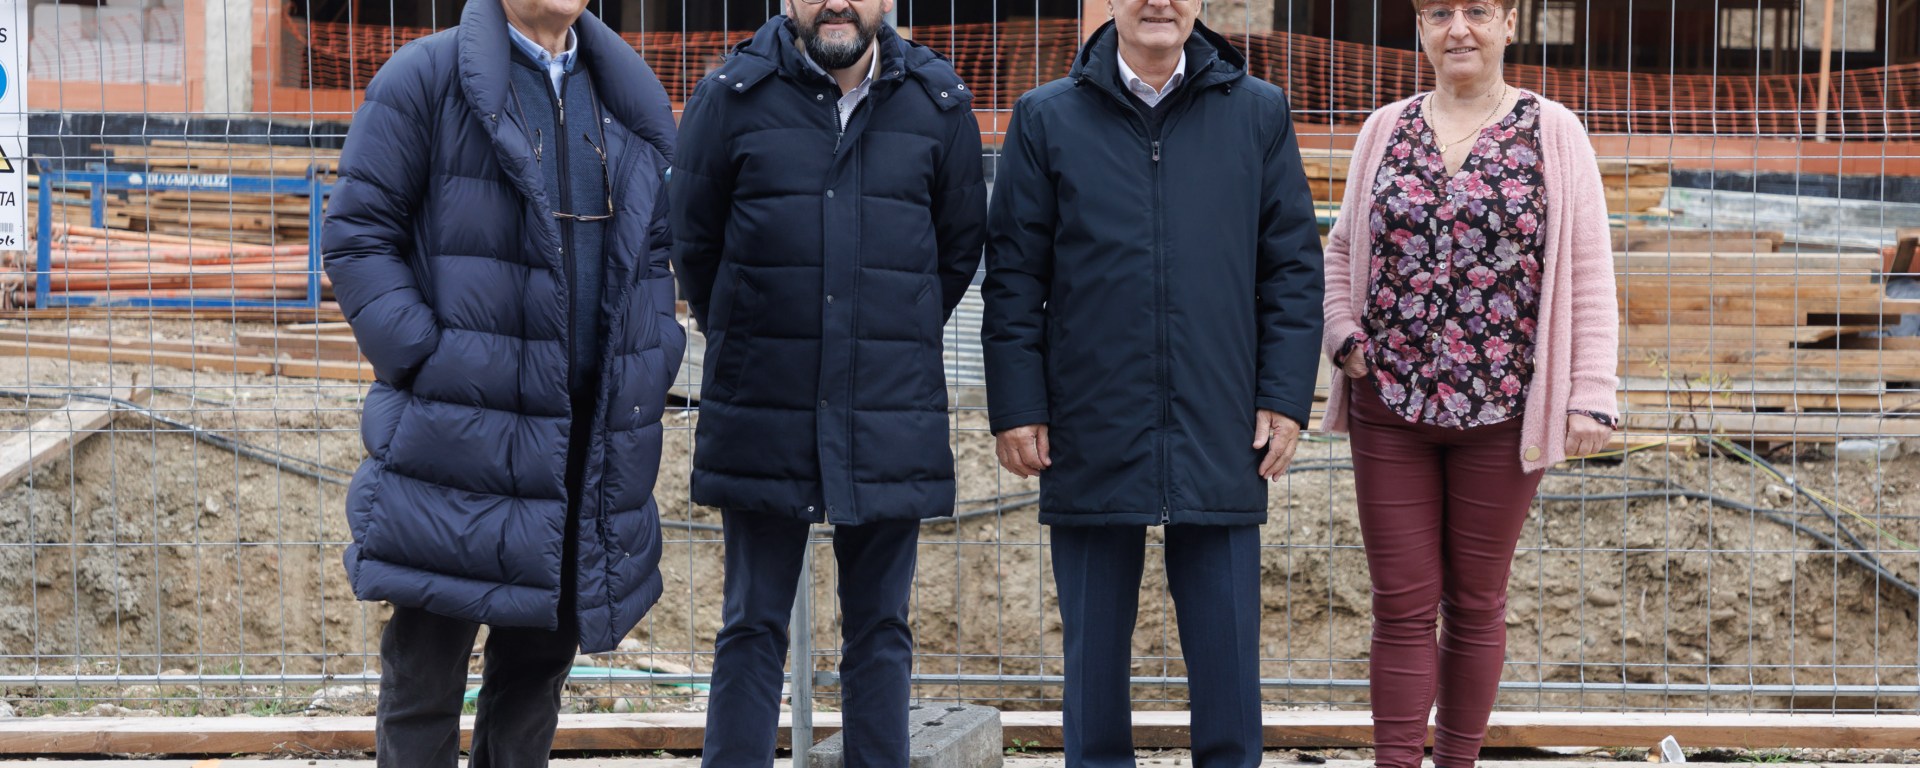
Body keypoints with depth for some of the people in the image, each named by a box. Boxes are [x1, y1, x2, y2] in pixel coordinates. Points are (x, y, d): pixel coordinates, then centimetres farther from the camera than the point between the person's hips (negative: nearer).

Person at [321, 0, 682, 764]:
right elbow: (356, 234, -5)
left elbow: (656, 248, 21)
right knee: (426, 669, 0)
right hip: (457, 434, -5)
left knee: (540, 659, 14)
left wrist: (650, 366, 8)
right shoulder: (426, 79, -4)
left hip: (593, 436, 5)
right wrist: (420, 356, -14)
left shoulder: (633, 100, 13)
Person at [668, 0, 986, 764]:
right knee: (753, 629, 4)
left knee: (880, 631, 8)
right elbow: (692, 241, 7)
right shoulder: (732, 96, -1)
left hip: (891, 415, 1)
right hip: (764, 412, -1)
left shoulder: (939, 104, 3)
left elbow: (960, 248, 13)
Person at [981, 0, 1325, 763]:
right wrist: (1016, 408, -1)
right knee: (1095, 651, 8)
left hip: (1220, 437, 0)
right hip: (1091, 435, 0)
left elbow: (1294, 266, 7)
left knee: (1227, 656, 3)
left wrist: (1285, 398, 0)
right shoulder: (1045, 119, 5)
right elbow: (1013, 277, 5)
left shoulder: (1258, 113, 7)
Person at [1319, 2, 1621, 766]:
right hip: (1390, 405, 2)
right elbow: (1344, 251, 16)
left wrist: (1590, 396, -10)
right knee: (1402, 605, 2)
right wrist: (1345, 340, 0)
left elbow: (1587, 273, -4)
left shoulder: (1553, 133, -1)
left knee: (1475, 602, 10)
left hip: (1500, 411, -1)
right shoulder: (1387, 129, 7)